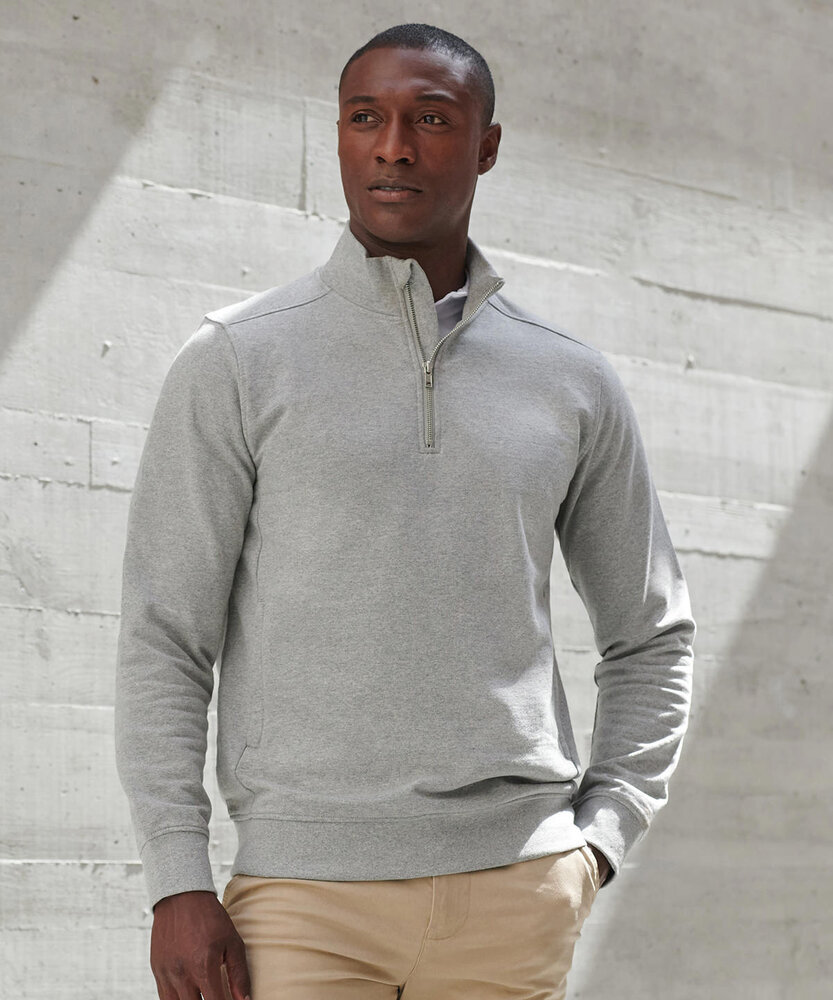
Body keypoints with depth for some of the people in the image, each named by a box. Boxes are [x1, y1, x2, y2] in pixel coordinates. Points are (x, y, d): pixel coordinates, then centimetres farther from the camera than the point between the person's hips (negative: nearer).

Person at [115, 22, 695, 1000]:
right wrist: (178, 885, -7)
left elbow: (650, 635, 21)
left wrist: (600, 836, 8)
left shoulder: (574, 386, 11)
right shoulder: (236, 361, 3)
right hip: (306, 890, -2)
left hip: (514, 885, 2)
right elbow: (162, 640, 1)